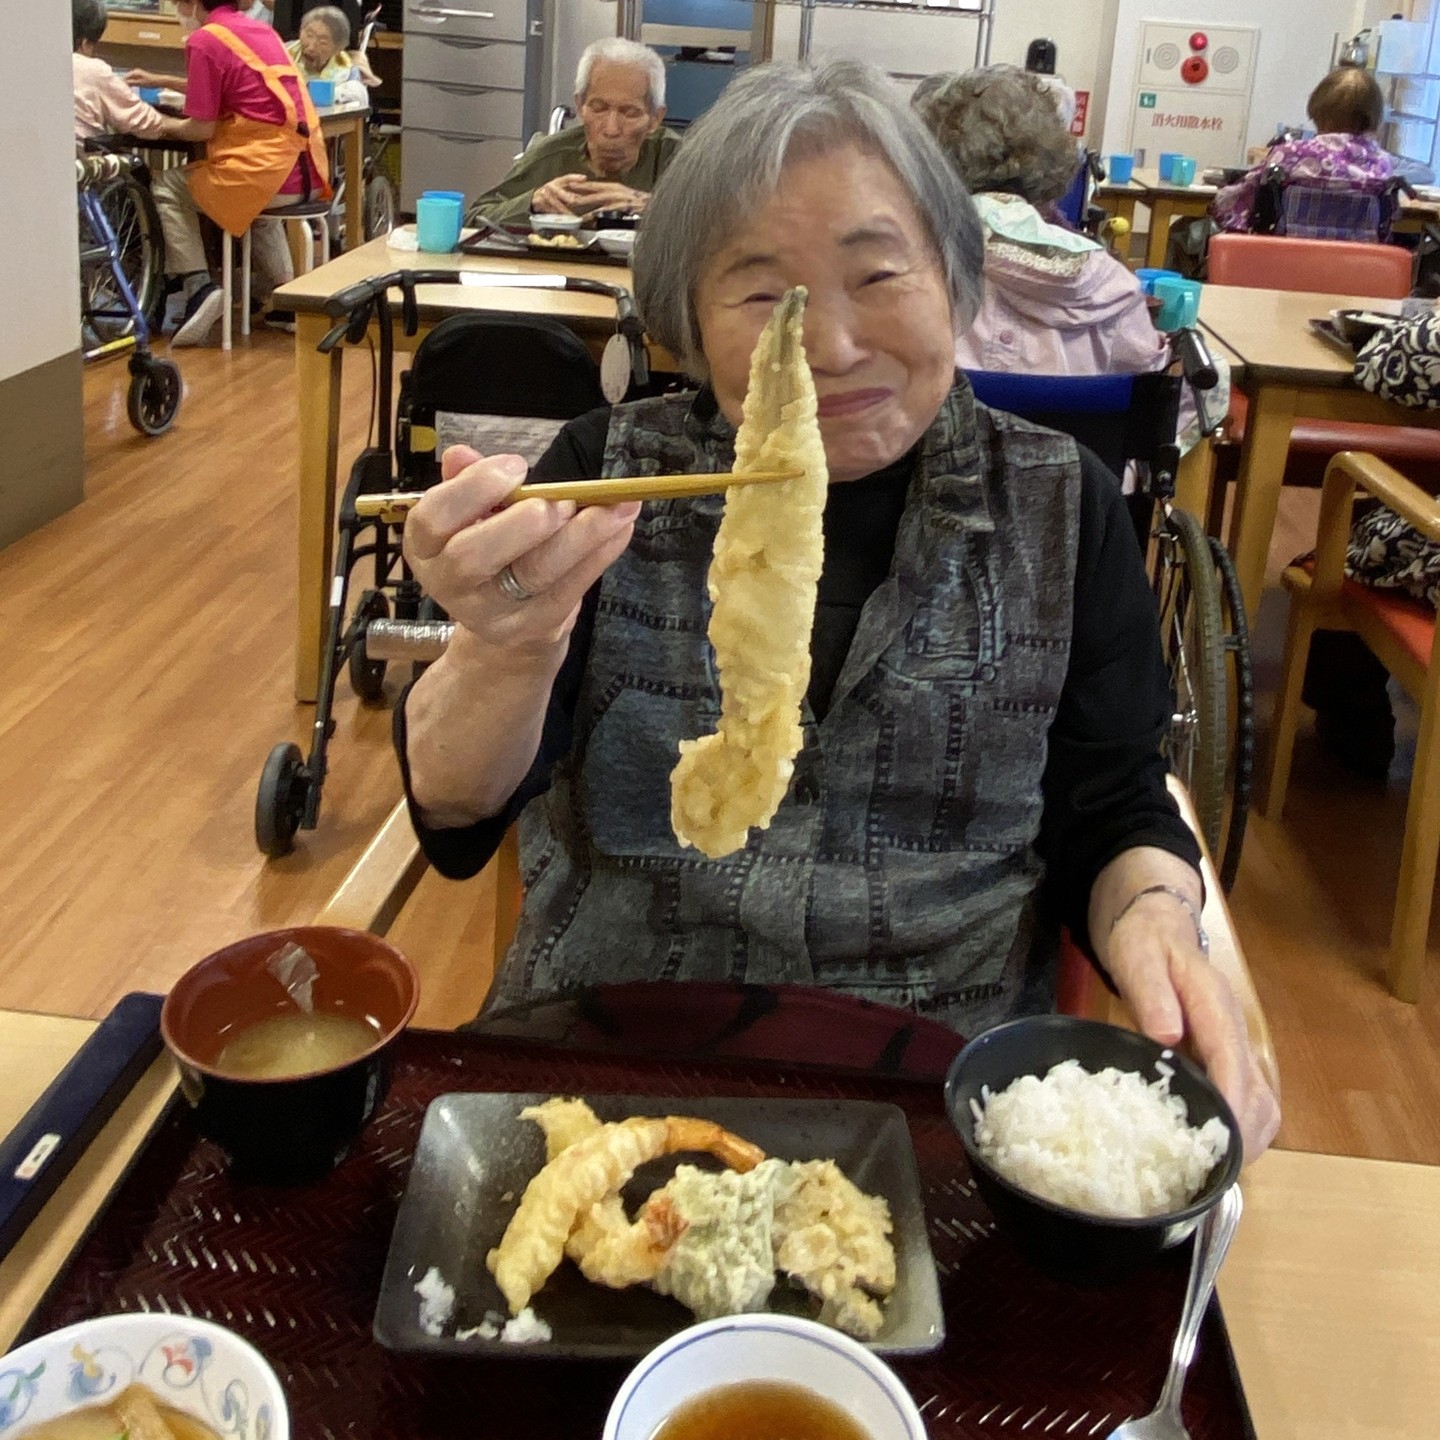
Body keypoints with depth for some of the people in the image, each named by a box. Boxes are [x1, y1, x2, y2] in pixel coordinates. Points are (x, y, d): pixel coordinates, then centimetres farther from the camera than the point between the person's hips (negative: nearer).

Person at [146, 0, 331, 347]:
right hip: (309, 176, 8)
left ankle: (198, 288, 0)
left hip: (267, 175, -7)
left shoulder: (204, 41, -7)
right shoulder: (260, 30, 17)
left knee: (167, 188, 14)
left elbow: (202, 128, -8)